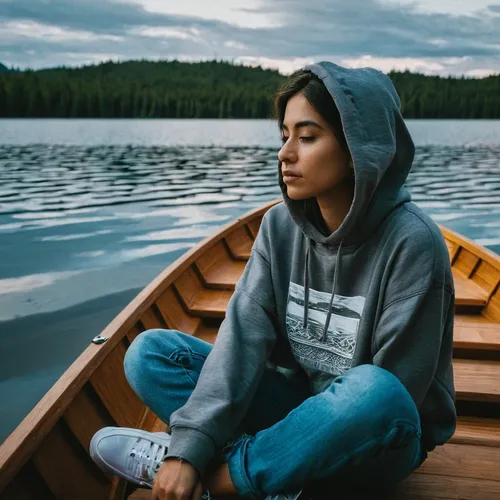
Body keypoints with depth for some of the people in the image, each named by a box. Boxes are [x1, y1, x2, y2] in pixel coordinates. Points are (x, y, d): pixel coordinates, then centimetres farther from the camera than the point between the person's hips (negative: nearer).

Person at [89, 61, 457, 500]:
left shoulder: (411, 243, -20)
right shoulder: (280, 226, -5)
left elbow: (389, 397, -21)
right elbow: (244, 334, -14)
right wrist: (191, 445, -26)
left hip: (378, 439, -4)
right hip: (297, 406, 4)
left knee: (373, 393, -40)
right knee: (150, 352, -8)